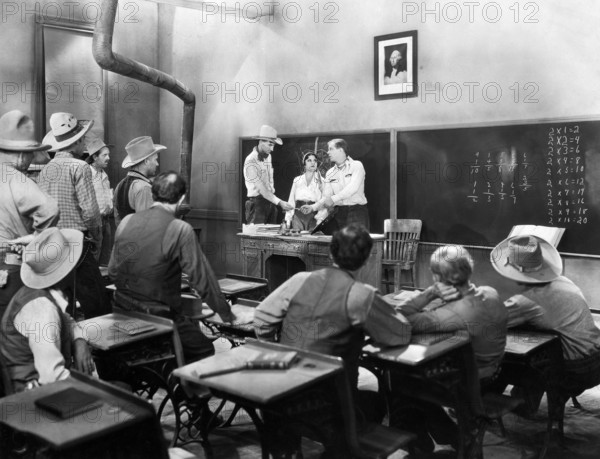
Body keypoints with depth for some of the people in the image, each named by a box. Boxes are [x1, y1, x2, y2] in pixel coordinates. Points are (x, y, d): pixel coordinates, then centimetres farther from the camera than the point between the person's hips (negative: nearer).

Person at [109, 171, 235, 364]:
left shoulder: (126, 222, 1)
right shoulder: (181, 230, -15)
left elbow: (112, 271, 10)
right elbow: (202, 279, -11)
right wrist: (227, 315, 1)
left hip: (122, 312, 6)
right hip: (160, 318, -6)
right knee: (206, 351, 11)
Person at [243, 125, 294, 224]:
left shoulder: (268, 156, 11)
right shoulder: (251, 162, -17)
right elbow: (261, 189, -22)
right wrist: (280, 202, -31)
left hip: (270, 202, 8)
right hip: (257, 203, -8)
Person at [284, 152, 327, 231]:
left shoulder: (321, 181, 4)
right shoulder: (297, 180, 13)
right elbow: (291, 201, 13)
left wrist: (320, 219, -15)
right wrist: (288, 220, 6)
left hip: (313, 216, -2)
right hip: (298, 215, 2)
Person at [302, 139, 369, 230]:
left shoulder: (356, 166, 0)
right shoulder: (330, 173, 14)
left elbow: (353, 188, -14)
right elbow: (326, 197, 8)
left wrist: (333, 199, -21)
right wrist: (313, 207, -9)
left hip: (357, 212, -3)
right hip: (339, 214, 3)